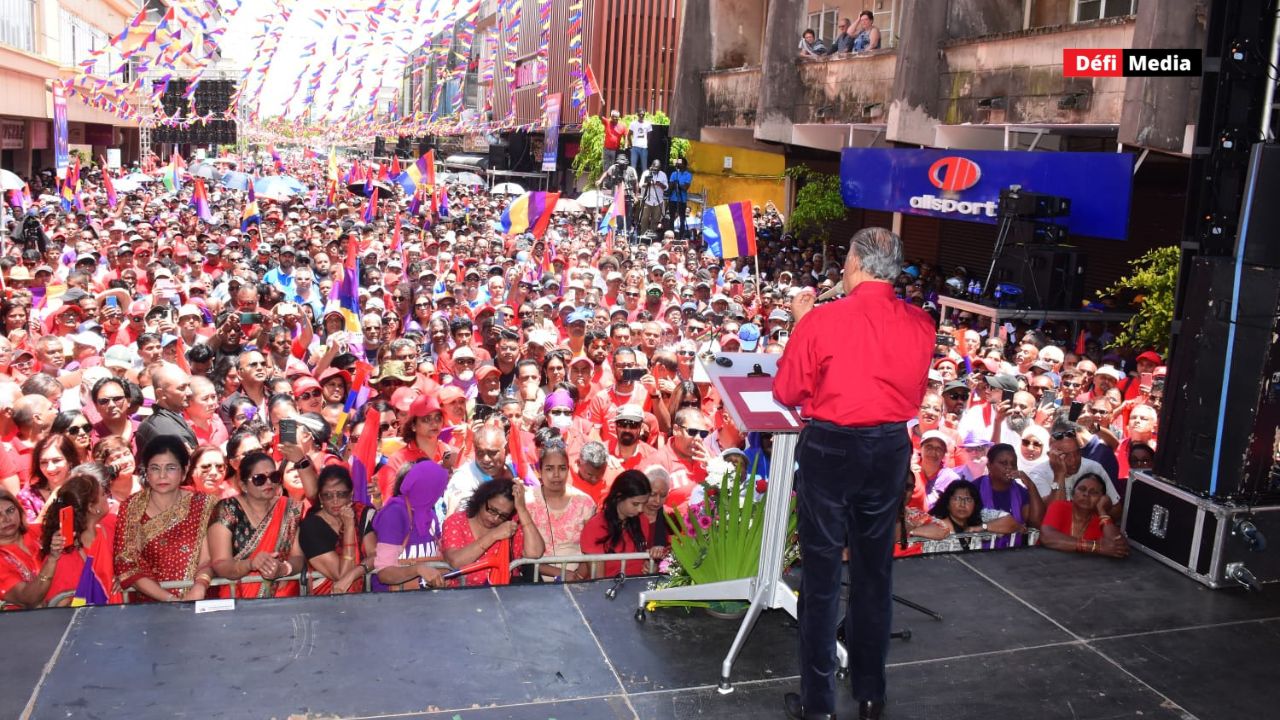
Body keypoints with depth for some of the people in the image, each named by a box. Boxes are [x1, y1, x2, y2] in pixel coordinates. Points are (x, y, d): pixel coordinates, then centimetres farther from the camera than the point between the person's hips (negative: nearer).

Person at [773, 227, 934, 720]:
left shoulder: (822, 319, -16)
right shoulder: (920, 324, -4)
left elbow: (787, 392, -5)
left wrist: (801, 323, 4)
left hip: (830, 448, -4)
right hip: (890, 449, 4)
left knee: (821, 572, 7)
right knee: (875, 571, 16)